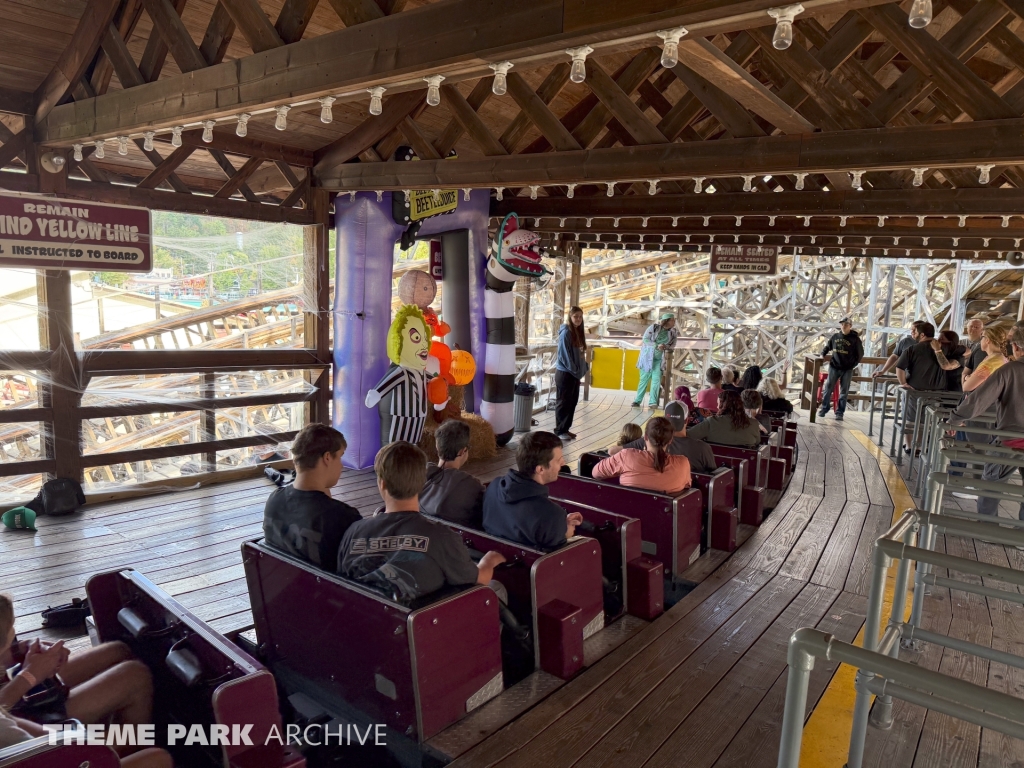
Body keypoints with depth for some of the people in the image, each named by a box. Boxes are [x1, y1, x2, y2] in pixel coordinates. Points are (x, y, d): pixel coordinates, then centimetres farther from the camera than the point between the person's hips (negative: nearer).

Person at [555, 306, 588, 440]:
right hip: (565, 373, -8)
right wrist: (575, 371, -16)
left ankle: (565, 429, 21)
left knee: (573, 402, 12)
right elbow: (564, 355, -18)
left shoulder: (579, 332, 11)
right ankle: (559, 431, 7)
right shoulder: (566, 333, -15)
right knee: (564, 402, -2)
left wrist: (581, 370, 6)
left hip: (575, 374, 8)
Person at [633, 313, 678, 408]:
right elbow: (645, 340, -10)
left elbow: (672, 345, 6)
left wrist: (664, 346, -16)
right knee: (644, 379, 2)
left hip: (659, 359, 2)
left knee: (656, 379, -10)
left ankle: (653, 402, -8)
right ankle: (637, 401, 11)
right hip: (648, 357, -2)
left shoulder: (673, 332, 2)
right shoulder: (654, 327, -8)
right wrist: (656, 345, -23)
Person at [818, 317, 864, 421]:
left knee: (844, 392, 4)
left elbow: (860, 354, 3)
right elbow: (827, 347, 17)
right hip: (834, 367, 2)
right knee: (828, 388, 3)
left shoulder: (855, 339, -4)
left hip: (848, 370, -2)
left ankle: (840, 412, 9)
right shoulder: (835, 336, 3)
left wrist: (854, 364, -2)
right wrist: (823, 354, 1)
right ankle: (824, 408, 15)